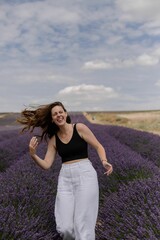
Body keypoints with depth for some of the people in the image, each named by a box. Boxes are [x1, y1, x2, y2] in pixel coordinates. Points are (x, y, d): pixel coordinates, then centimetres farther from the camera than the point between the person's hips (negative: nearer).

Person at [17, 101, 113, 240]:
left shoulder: (80, 128, -2)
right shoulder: (53, 139, 9)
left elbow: (98, 146, 2)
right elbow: (46, 165, 6)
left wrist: (104, 161, -16)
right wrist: (33, 155, -12)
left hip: (85, 174, -3)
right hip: (65, 179, 3)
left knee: (83, 225, -7)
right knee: (64, 228, -2)